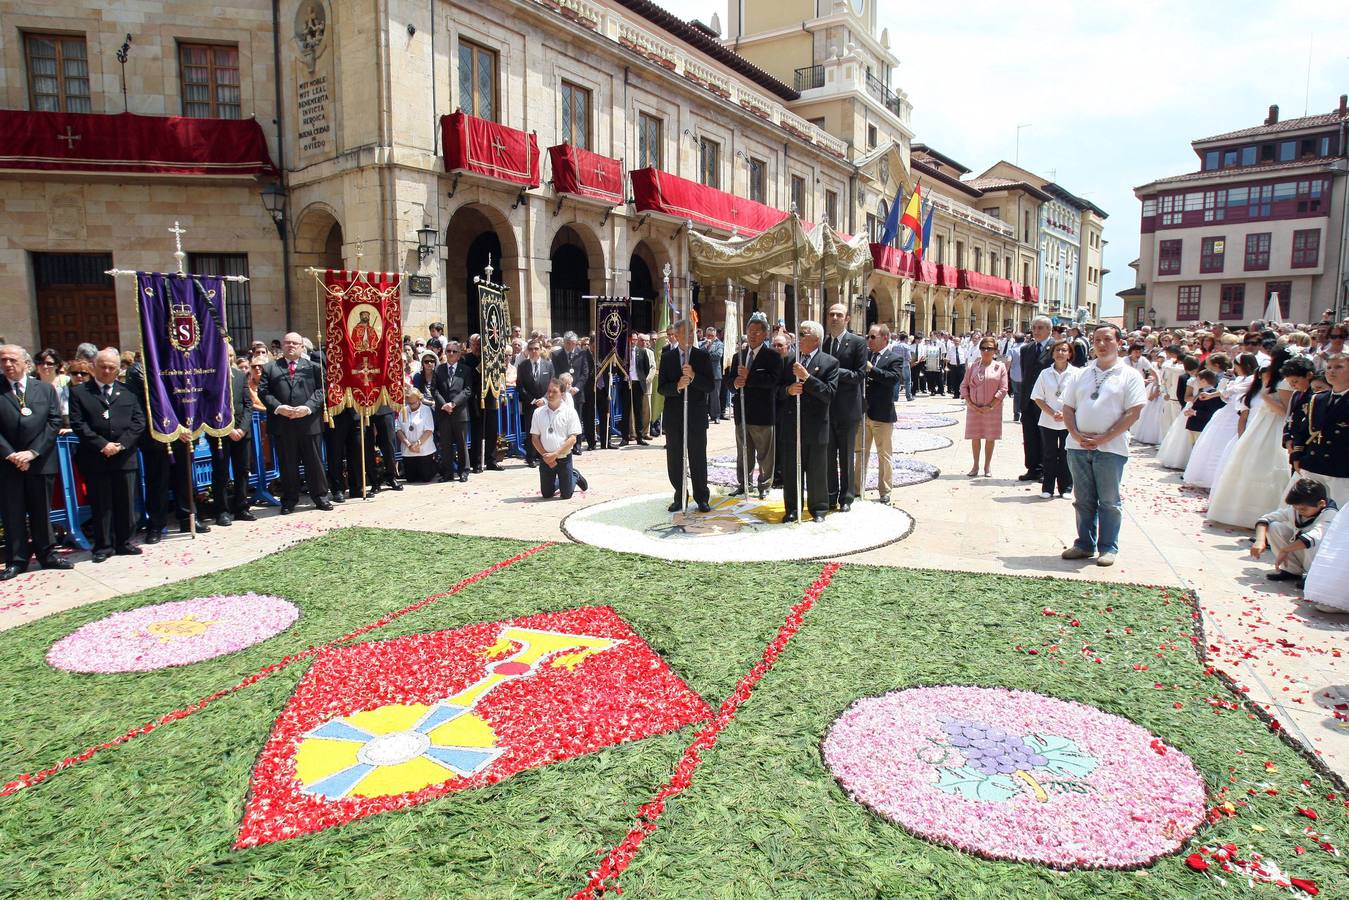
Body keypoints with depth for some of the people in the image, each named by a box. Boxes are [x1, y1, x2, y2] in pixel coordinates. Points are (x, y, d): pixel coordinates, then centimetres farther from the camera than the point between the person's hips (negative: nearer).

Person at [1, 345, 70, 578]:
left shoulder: (45, 389, 7)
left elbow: (54, 422, 0)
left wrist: (33, 452, -10)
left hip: (40, 461, 1)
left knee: (41, 511, 9)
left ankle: (47, 554, 19)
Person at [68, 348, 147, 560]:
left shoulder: (128, 391, 10)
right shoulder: (79, 392, 5)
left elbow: (139, 421, 4)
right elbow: (78, 424, -4)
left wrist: (122, 444, -9)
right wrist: (102, 445, -13)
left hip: (125, 456, 2)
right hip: (95, 459, -1)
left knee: (126, 502, 7)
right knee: (101, 504, 4)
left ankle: (124, 542, 18)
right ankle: (103, 546, 13)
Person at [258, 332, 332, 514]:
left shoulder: (313, 367, 8)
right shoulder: (269, 368, 11)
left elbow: (320, 390, -1)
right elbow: (263, 391, 3)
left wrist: (308, 407, -16)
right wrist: (277, 407, -14)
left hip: (308, 423, -1)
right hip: (282, 425, 1)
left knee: (314, 462, 6)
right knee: (287, 465, 8)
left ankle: (320, 497, 17)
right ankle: (289, 501, 17)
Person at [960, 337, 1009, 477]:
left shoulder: (1000, 367, -1)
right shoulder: (972, 366, 5)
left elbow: (1003, 389, -5)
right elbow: (964, 385, 4)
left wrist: (990, 406, -13)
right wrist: (970, 403, -8)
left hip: (992, 409, -1)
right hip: (974, 408, 2)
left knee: (990, 437, 6)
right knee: (975, 437, 6)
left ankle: (987, 466, 17)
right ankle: (975, 465, 17)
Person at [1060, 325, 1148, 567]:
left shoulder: (1129, 376, 0)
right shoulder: (1082, 375, 12)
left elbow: (1133, 412, -7)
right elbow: (1068, 408, 10)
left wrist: (1104, 438, -13)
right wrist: (1076, 435, -7)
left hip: (1111, 448, -4)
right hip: (1078, 446, 4)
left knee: (1109, 501, 5)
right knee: (1083, 499, 10)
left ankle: (1108, 547, 15)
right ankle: (1085, 544, 21)